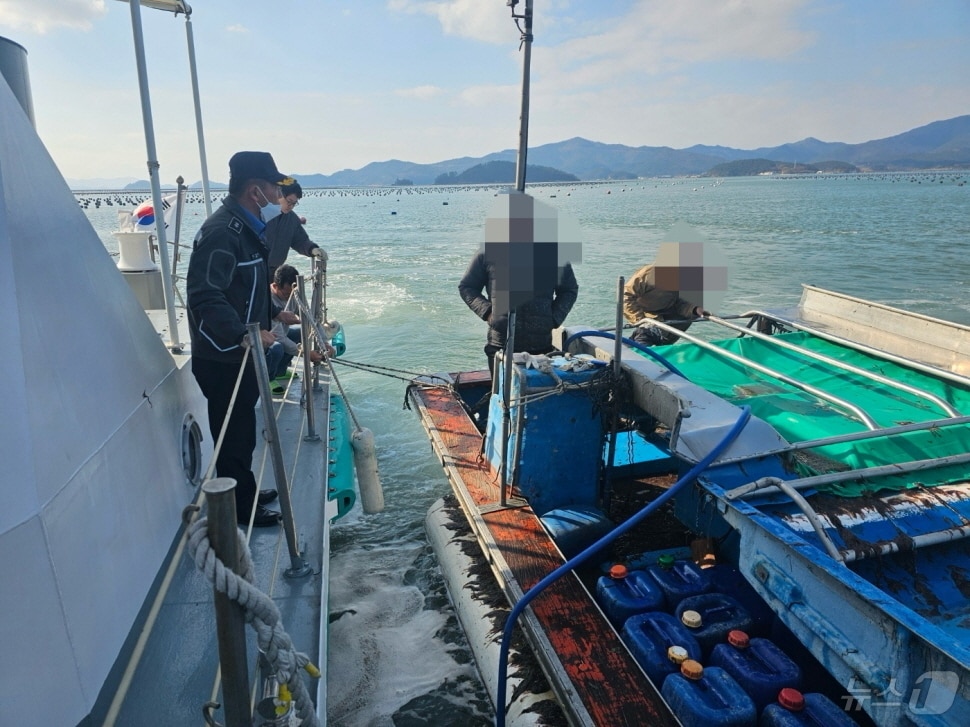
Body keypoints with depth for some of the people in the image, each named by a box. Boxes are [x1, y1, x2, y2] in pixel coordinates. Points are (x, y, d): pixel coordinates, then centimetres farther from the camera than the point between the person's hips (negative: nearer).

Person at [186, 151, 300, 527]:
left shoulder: (245, 227, 12)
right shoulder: (221, 232, -22)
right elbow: (204, 295, -31)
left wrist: (274, 313, 24)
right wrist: (244, 334, -38)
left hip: (239, 354, 10)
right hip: (222, 358, -10)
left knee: (243, 428, 21)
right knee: (234, 433, 4)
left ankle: (246, 492, 37)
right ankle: (240, 507, 19)